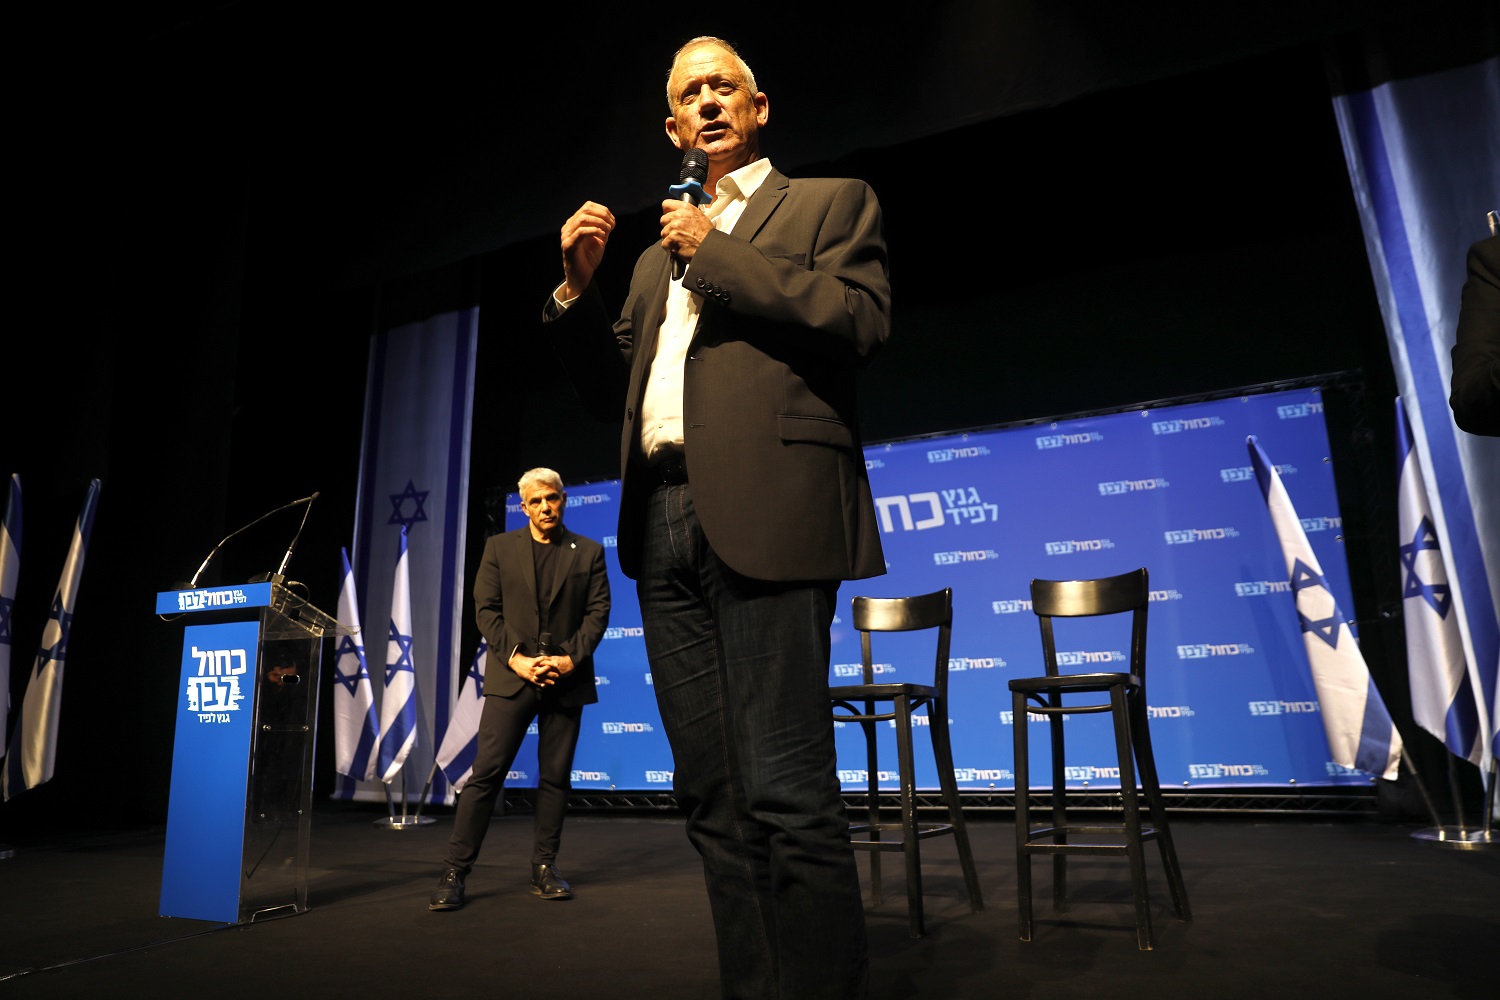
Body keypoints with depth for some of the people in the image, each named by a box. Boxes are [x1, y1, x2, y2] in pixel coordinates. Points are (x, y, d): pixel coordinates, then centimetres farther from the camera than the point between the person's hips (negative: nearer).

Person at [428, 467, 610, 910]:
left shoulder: (588, 552, 9)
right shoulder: (500, 547, 9)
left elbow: (598, 612, 3)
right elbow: (486, 609, 3)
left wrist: (570, 659, -10)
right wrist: (515, 658, -10)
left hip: (566, 677, 1)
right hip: (511, 675, -1)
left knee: (556, 777, 6)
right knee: (486, 772, -4)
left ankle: (544, 868, 16)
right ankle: (455, 871, 3)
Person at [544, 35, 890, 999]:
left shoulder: (831, 200, 12)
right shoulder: (658, 257, 28)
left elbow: (861, 319, -6)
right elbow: (611, 384, 25)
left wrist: (719, 251, -3)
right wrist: (578, 287, 9)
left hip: (764, 513, -6)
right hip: (664, 524, 6)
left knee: (787, 794, -10)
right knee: (713, 795, 9)